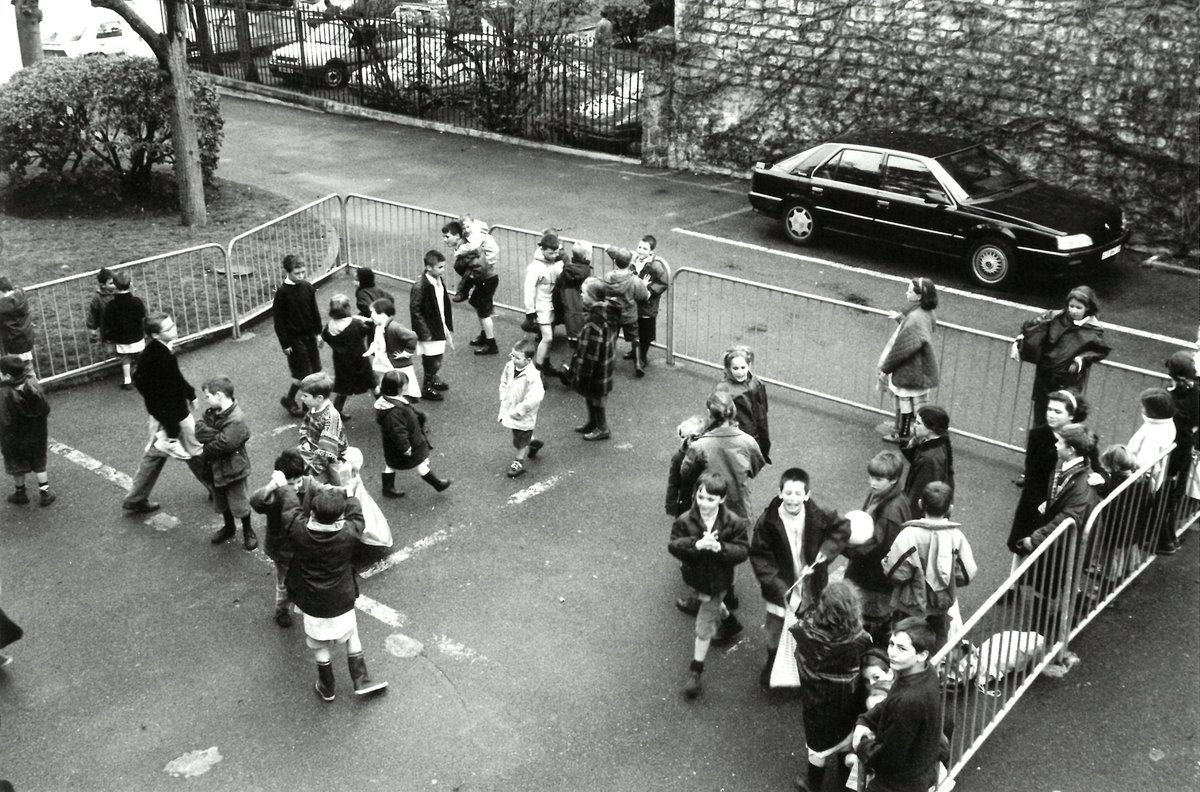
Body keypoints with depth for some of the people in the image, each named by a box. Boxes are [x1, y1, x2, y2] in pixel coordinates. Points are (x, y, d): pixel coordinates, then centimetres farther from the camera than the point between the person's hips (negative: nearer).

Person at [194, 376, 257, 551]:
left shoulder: (236, 420, -27)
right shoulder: (212, 412, -2)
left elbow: (224, 444, -29)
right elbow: (199, 431, -13)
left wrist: (205, 448, -14)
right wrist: (216, 434, -27)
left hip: (232, 470, -7)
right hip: (215, 468, 7)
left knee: (239, 504, 8)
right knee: (221, 502, 23)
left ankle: (248, 532, 29)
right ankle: (229, 528, 45)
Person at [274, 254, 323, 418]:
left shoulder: (308, 287, -1)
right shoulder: (282, 292, -16)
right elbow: (278, 319, -12)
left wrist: (318, 332, 10)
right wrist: (285, 343, -11)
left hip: (309, 335, 5)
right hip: (294, 337, -5)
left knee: (315, 370, 8)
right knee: (302, 374, -1)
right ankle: (289, 400, 20)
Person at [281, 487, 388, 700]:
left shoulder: (298, 530, -22)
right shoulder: (349, 534, -23)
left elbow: (291, 505, -4)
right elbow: (356, 514, -2)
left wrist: (281, 483, 14)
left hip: (311, 603, 1)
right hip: (341, 602, -1)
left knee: (319, 646, 21)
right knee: (352, 635, 24)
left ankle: (326, 688, 37)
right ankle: (361, 681, 27)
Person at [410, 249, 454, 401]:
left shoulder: (440, 282, 3)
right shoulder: (420, 286, -22)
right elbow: (415, 310, -19)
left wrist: (447, 327, 14)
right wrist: (425, 333, -19)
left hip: (440, 329, 8)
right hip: (429, 332, -8)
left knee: (438, 359, 20)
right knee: (432, 362, 2)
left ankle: (433, 380, 43)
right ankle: (427, 388, 22)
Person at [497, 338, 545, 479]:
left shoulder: (533, 376, -31)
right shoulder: (509, 367, -9)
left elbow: (535, 398, -32)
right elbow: (504, 383, 8)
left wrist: (518, 410, -26)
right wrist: (503, 400, -1)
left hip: (524, 417, -7)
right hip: (510, 409, 7)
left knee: (521, 441, 13)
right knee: (518, 436, 27)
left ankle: (519, 462, 33)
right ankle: (533, 442, 54)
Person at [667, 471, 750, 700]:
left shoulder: (734, 523, -20)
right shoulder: (685, 520, -19)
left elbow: (742, 550, -17)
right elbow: (673, 545, -19)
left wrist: (720, 548, -36)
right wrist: (696, 544, -37)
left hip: (718, 580, -3)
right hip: (696, 575, 3)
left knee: (704, 627, 1)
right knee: (713, 605, 32)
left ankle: (696, 671, 12)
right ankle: (727, 619, 67)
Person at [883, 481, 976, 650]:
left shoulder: (909, 535, -24)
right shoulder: (956, 536, -15)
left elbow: (896, 572, -21)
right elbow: (966, 575, -9)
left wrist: (885, 561, -1)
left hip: (912, 606, -3)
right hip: (941, 606, 3)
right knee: (938, 648, 22)